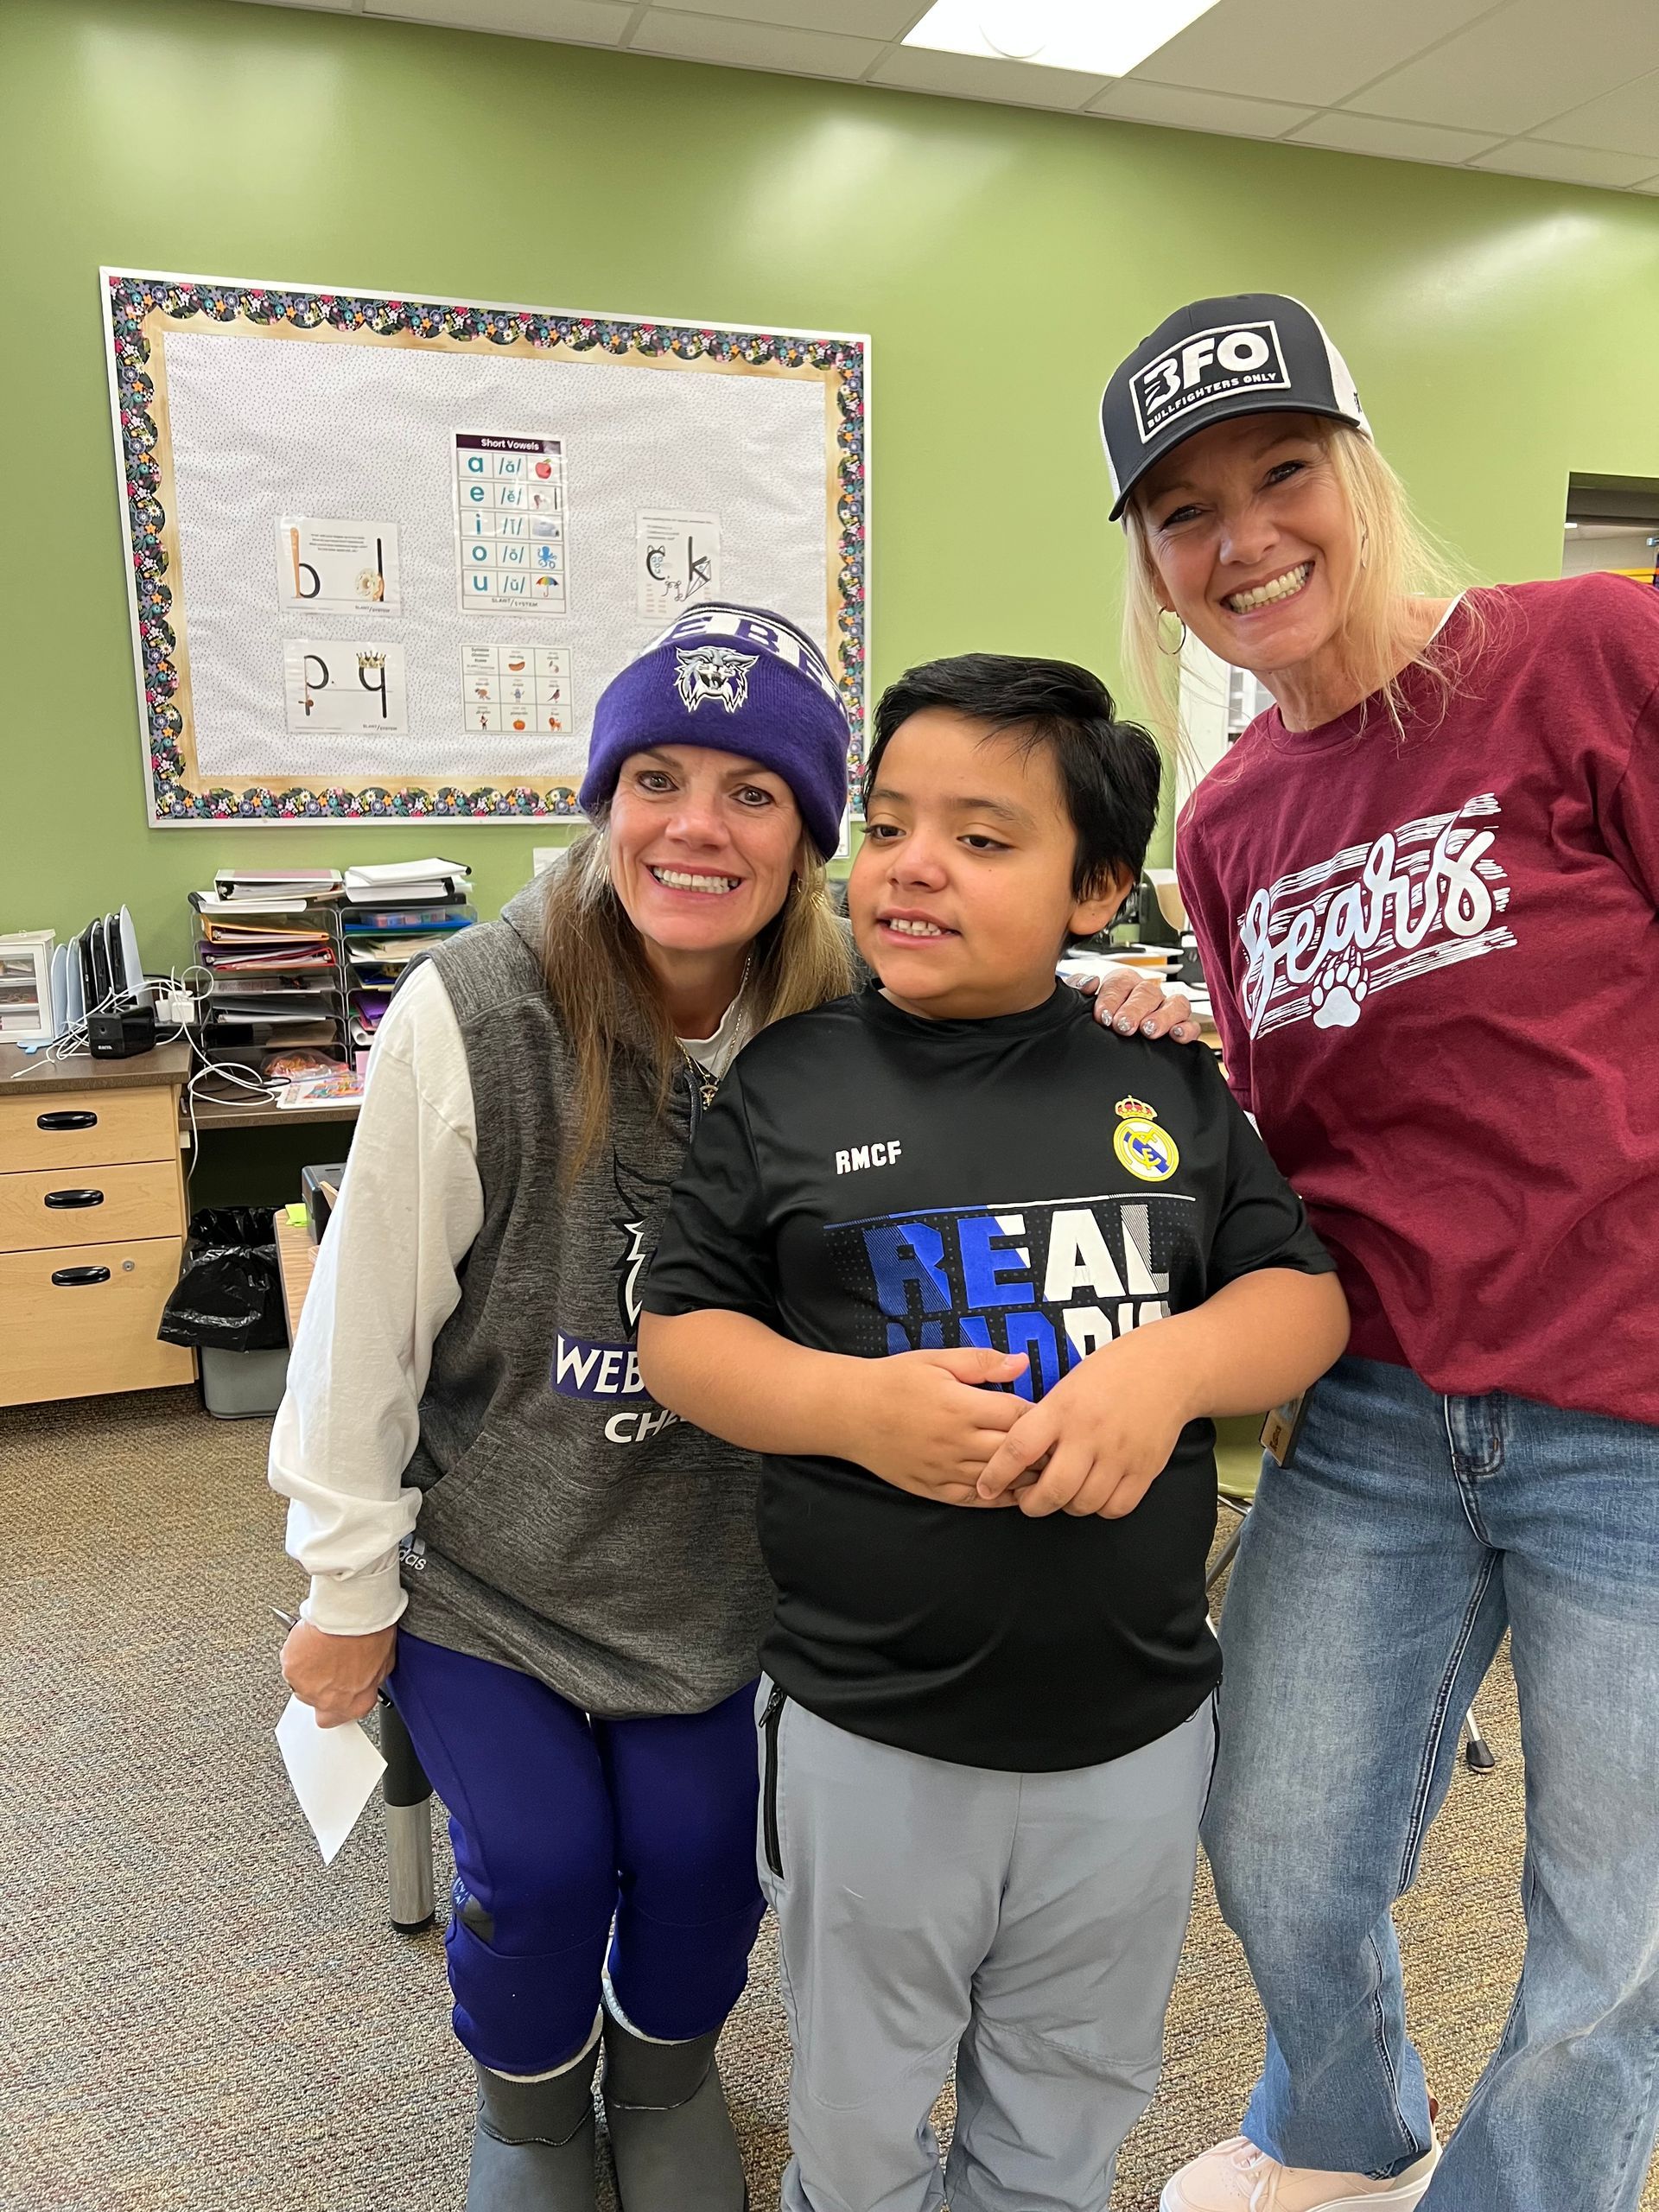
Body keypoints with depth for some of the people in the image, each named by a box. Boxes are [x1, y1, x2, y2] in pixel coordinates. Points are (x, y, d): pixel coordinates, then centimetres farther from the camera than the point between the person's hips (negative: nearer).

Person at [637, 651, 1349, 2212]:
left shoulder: (1165, 1083, -3)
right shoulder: (786, 1084, -8)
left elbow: (1306, 1295, -1)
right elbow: (677, 1335, -5)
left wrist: (1173, 1361, -22)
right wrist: (850, 1402, -24)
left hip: (1134, 1729, 2)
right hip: (869, 1740, -1)